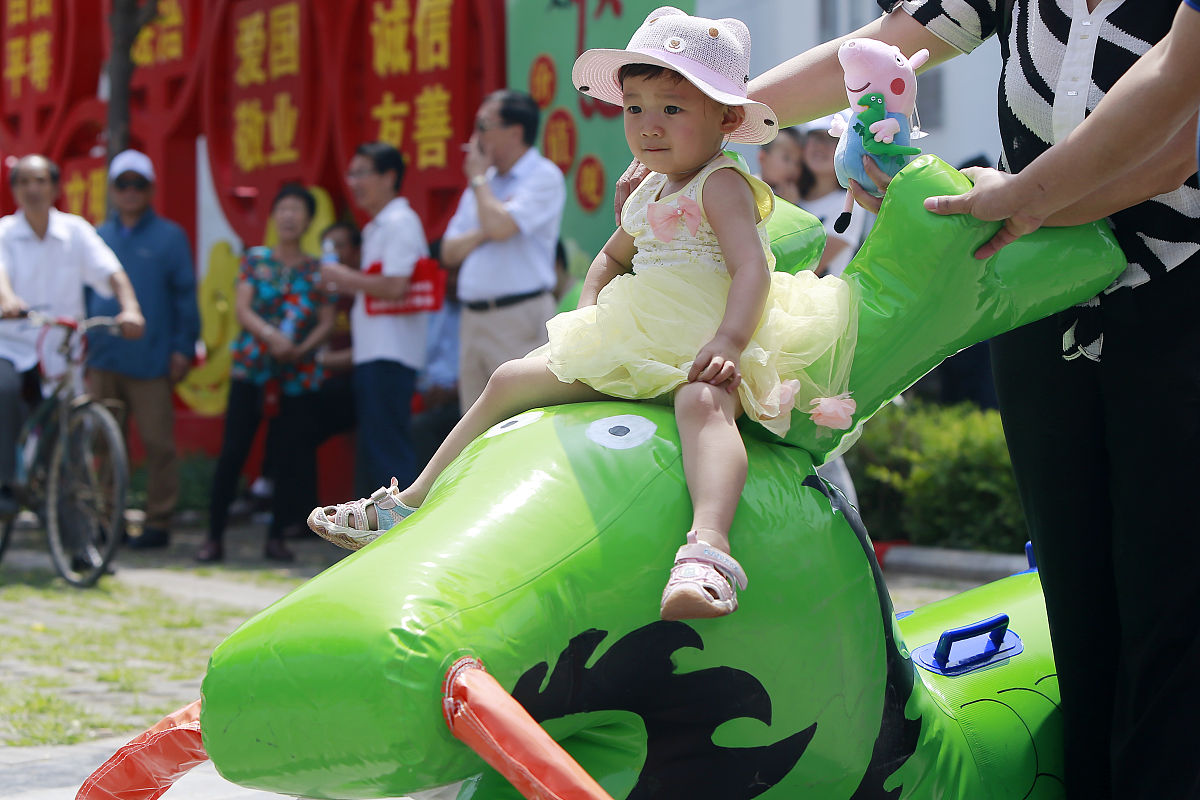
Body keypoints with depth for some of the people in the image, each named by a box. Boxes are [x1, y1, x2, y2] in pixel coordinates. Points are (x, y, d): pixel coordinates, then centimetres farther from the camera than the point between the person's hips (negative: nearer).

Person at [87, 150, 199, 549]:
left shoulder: (169, 236, 4)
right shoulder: (98, 236, 15)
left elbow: (185, 294, 2)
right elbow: (84, 291, 19)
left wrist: (183, 348, -4)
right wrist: (81, 340, 11)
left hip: (150, 360, -4)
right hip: (103, 359, 4)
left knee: (158, 442, -3)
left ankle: (159, 521, 4)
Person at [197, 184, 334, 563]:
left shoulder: (318, 271, 8)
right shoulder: (255, 259, 7)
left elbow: (327, 322, 3)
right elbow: (242, 307, -2)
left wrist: (303, 347, -15)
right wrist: (270, 335, -19)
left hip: (300, 372, 1)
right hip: (252, 366, -1)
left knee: (290, 459, 0)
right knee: (232, 452, -5)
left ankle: (275, 538, 12)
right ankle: (214, 538, 2)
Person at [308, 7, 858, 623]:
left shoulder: (722, 184, -7)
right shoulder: (649, 195, 18)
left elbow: (752, 270, -21)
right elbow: (613, 258, 36)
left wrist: (727, 343, -36)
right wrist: (589, 307, 15)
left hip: (707, 351, -9)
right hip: (633, 350, 9)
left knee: (702, 403, -43)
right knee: (511, 381, 7)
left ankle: (707, 548, -70)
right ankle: (413, 503, 14)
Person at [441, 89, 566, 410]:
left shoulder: (544, 176, -5)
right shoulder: (485, 182, 19)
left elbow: (501, 227, -20)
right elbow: (450, 252, 15)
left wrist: (478, 178, -4)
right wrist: (482, 233, -6)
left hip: (520, 316, -8)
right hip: (473, 320, 8)